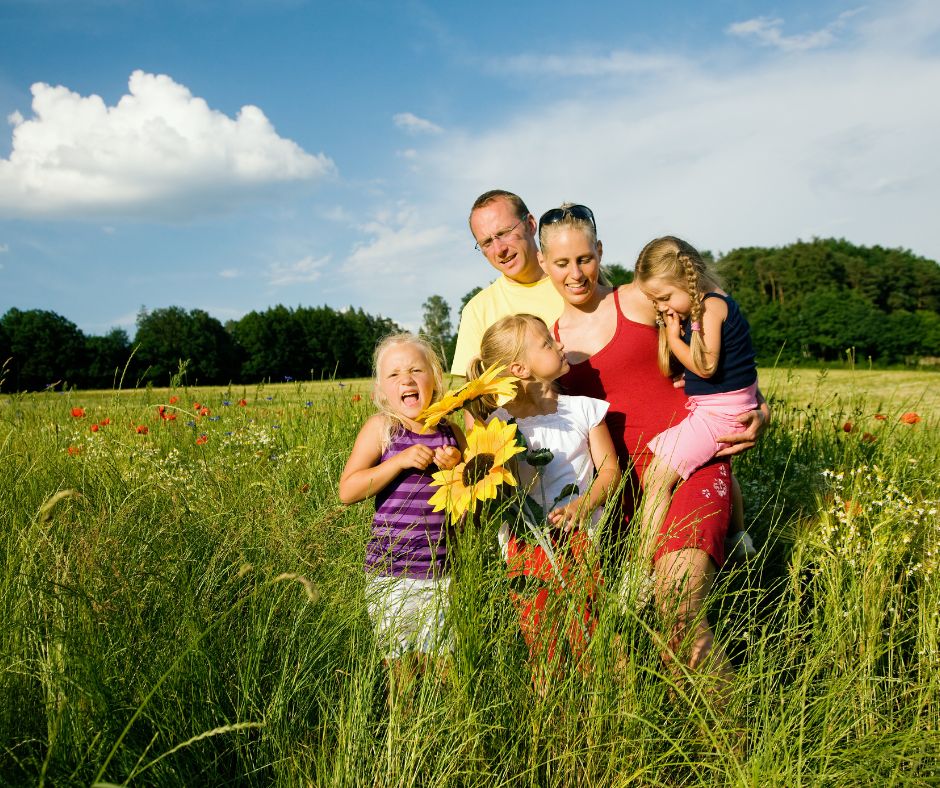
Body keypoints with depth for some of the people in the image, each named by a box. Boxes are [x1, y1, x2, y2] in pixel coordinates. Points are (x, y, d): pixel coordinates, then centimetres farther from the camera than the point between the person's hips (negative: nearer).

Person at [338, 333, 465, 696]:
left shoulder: (450, 433, 4)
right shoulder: (381, 428, -4)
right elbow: (347, 491, -14)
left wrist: (458, 469, -8)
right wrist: (401, 460, -20)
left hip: (441, 575, 2)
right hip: (390, 576, -2)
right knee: (402, 674, 10)